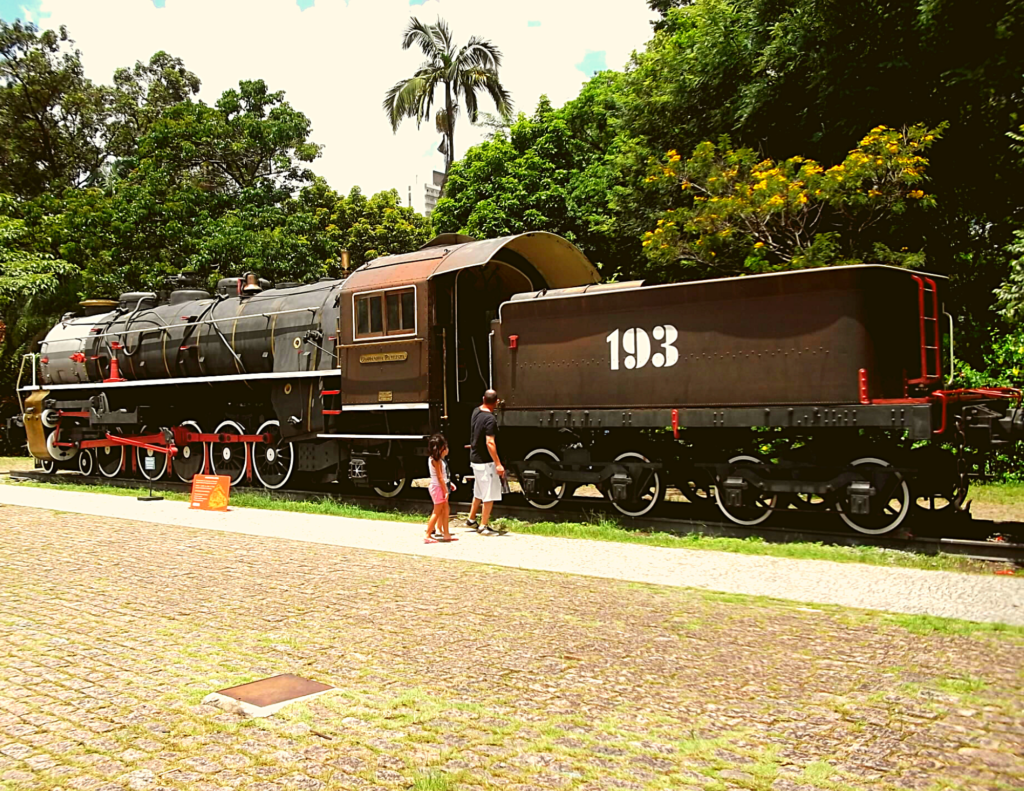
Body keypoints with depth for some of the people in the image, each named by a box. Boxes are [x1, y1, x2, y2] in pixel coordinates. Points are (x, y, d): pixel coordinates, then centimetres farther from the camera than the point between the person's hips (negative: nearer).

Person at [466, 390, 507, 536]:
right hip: (486, 462, -9)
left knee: (479, 492, 23)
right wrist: (498, 464, -25)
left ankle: (471, 520, 33)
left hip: (475, 459, 9)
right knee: (490, 495, -1)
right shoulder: (490, 419, -22)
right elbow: (490, 443, -27)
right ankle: (484, 526, 4)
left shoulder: (476, 412, 4)